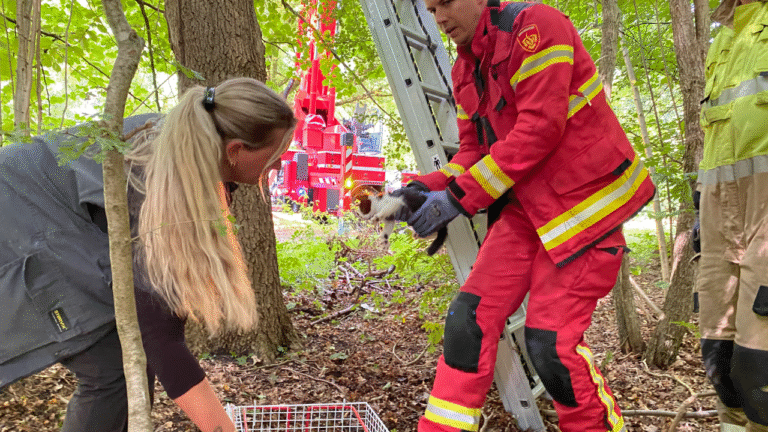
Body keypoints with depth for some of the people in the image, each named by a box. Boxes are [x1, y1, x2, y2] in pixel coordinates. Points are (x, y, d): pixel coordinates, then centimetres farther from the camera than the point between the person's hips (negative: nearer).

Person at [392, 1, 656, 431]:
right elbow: (474, 151, 13)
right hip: (526, 206, 7)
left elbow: (539, 129, -22)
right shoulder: (466, 69, 12)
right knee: (470, 316, -4)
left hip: (581, 203, -7)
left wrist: (458, 196, -21)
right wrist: (429, 186, -7)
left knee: (550, 339, -7)